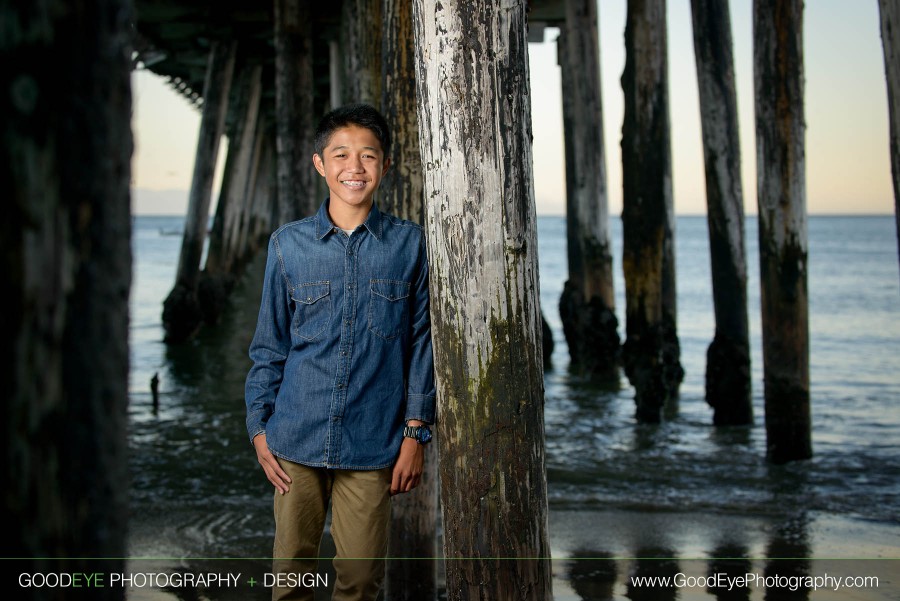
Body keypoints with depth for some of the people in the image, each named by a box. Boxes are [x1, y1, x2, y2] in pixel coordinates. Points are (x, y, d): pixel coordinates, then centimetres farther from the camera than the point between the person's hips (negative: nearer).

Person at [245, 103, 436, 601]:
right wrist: (259, 427, 4)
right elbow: (269, 345, 9)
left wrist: (415, 433, 1)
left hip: (372, 443, -1)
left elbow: (421, 343, 4)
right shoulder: (288, 243, 3)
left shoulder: (408, 243, 1)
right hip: (297, 438, 1)